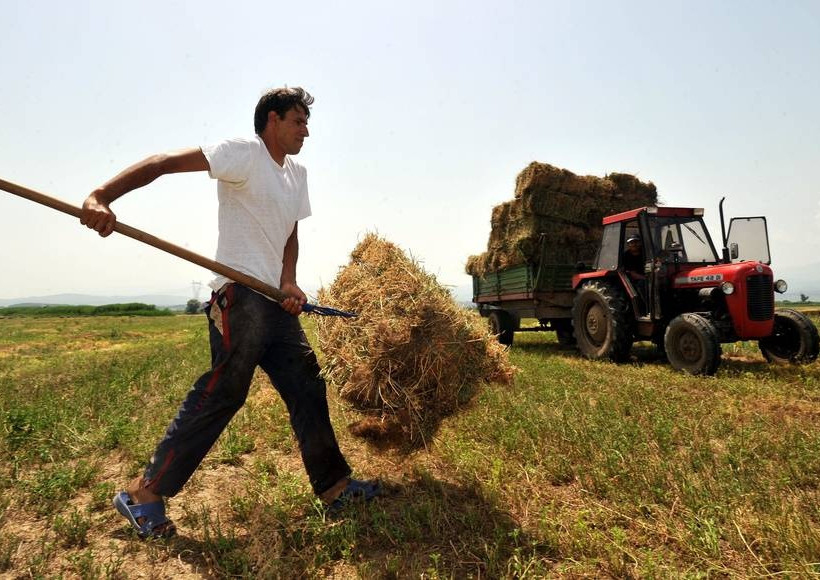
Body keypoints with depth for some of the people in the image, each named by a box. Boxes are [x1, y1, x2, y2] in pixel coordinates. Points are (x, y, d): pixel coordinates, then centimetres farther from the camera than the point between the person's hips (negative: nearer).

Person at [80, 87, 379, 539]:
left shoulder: (297, 175, 19)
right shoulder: (244, 152, -6)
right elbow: (164, 162, -15)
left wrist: (289, 282, 0)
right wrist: (101, 197, -29)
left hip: (277, 301, 9)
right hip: (240, 297, -8)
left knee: (307, 389, 8)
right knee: (221, 393, -8)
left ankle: (335, 487, 20)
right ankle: (144, 495, 11)